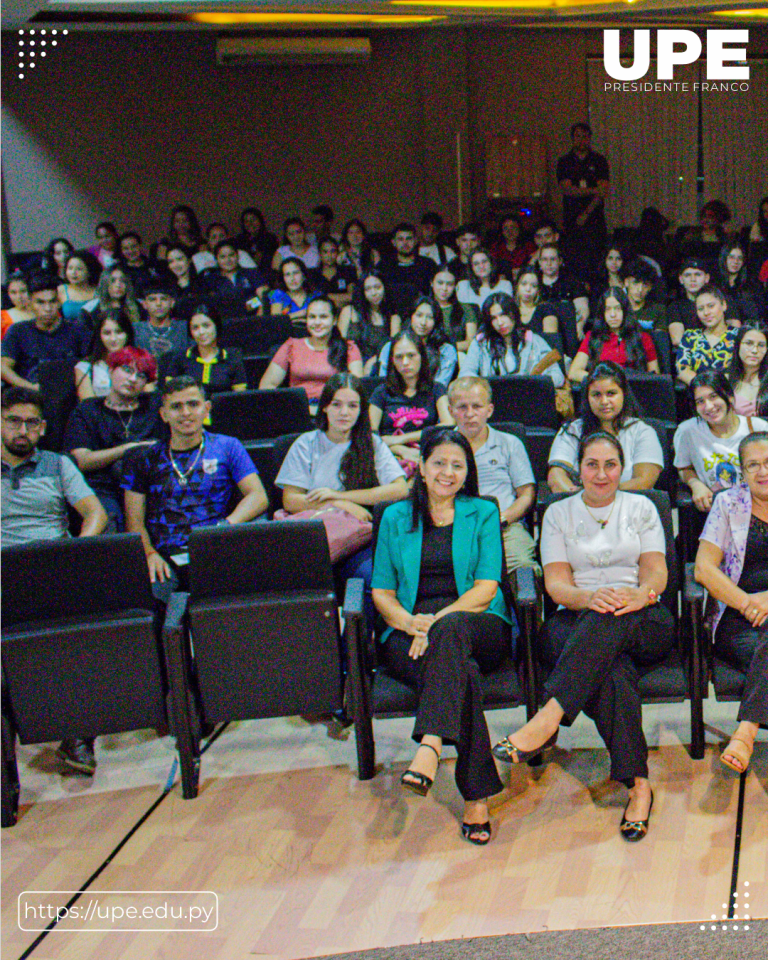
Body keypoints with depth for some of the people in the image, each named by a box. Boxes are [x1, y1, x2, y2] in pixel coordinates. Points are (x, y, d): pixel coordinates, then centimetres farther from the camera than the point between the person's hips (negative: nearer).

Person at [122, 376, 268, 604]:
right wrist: (150, 553, -11)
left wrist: (227, 525, -14)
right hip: (165, 558, -1)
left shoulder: (226, 447, 17)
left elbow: (258, 497, 6)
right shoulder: (146, 459, 18)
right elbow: (134, 519, 11)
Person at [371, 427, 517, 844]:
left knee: (450, 629, -38)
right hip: (410, 631, 1)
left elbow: (486, 587, 1)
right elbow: (382, 592, 11)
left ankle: (430, 745, -52)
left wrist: (437, 622, -14)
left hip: (478, 626, -1)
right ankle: (477, 795, -37)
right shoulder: (395, 517, 17)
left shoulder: (483, 513, 14)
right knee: (460, 670, -34)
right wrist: (411, 622, -11)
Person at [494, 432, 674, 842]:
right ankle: (637, 783, -41)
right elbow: (556, 583, 4)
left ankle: (548, 717, -52)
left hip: (646, 625, 0)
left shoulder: (641, 508, 17)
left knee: (609, 621, -39)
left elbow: (657, 572, 6)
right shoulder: (559, 513, 15)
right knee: (612, 670, -37)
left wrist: (642, 594, -20)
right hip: (577, 620, 0)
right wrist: (589, 597, -20)